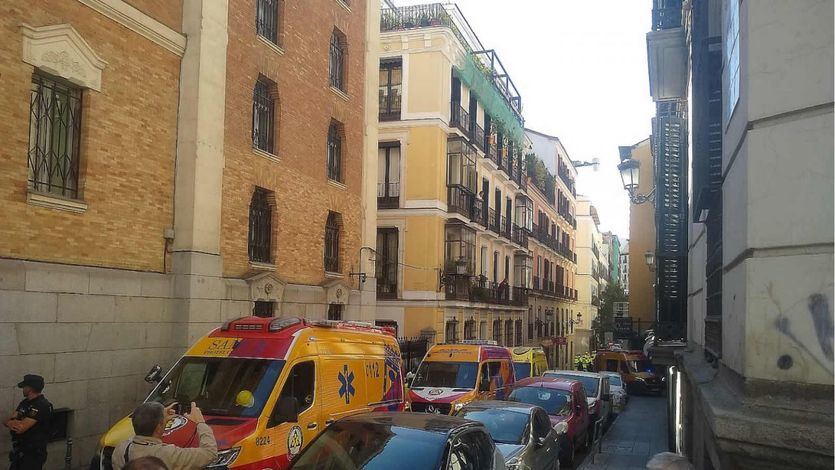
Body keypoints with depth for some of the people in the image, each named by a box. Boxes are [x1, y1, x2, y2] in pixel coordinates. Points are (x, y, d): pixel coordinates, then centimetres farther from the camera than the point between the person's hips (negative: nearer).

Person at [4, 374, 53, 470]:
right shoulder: (25, 402, 11)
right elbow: (7, 422, 4)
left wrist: (11, 422, -5)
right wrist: (12, 423, -17)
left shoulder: (42, 405, -19)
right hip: (18, 451, 8)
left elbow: (21, 428, -23)